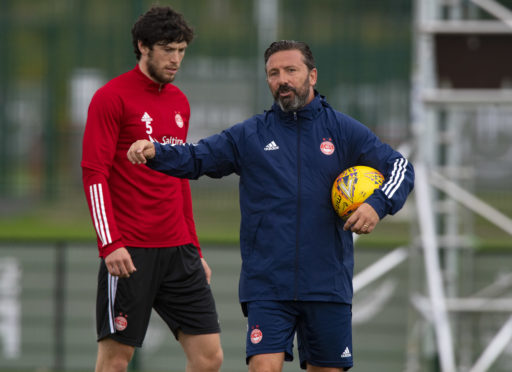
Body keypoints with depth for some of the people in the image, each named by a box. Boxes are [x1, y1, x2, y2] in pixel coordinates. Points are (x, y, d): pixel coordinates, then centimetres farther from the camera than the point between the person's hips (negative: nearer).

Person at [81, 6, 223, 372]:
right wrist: (110, 244, -19)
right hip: (130, 254, -6)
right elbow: (94, 174, -10)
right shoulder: (111, 98, -5)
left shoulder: (179, 102, 16)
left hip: (178, 252, 7)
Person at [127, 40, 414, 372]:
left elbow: (401, 168, 5)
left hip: (328, 285, 1)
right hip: (267, 288, -1)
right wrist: (154, 152, -15)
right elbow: (195, 158, 5)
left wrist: (378, 204, -15)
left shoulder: (344, 131, 6)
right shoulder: (250, 136, 8)